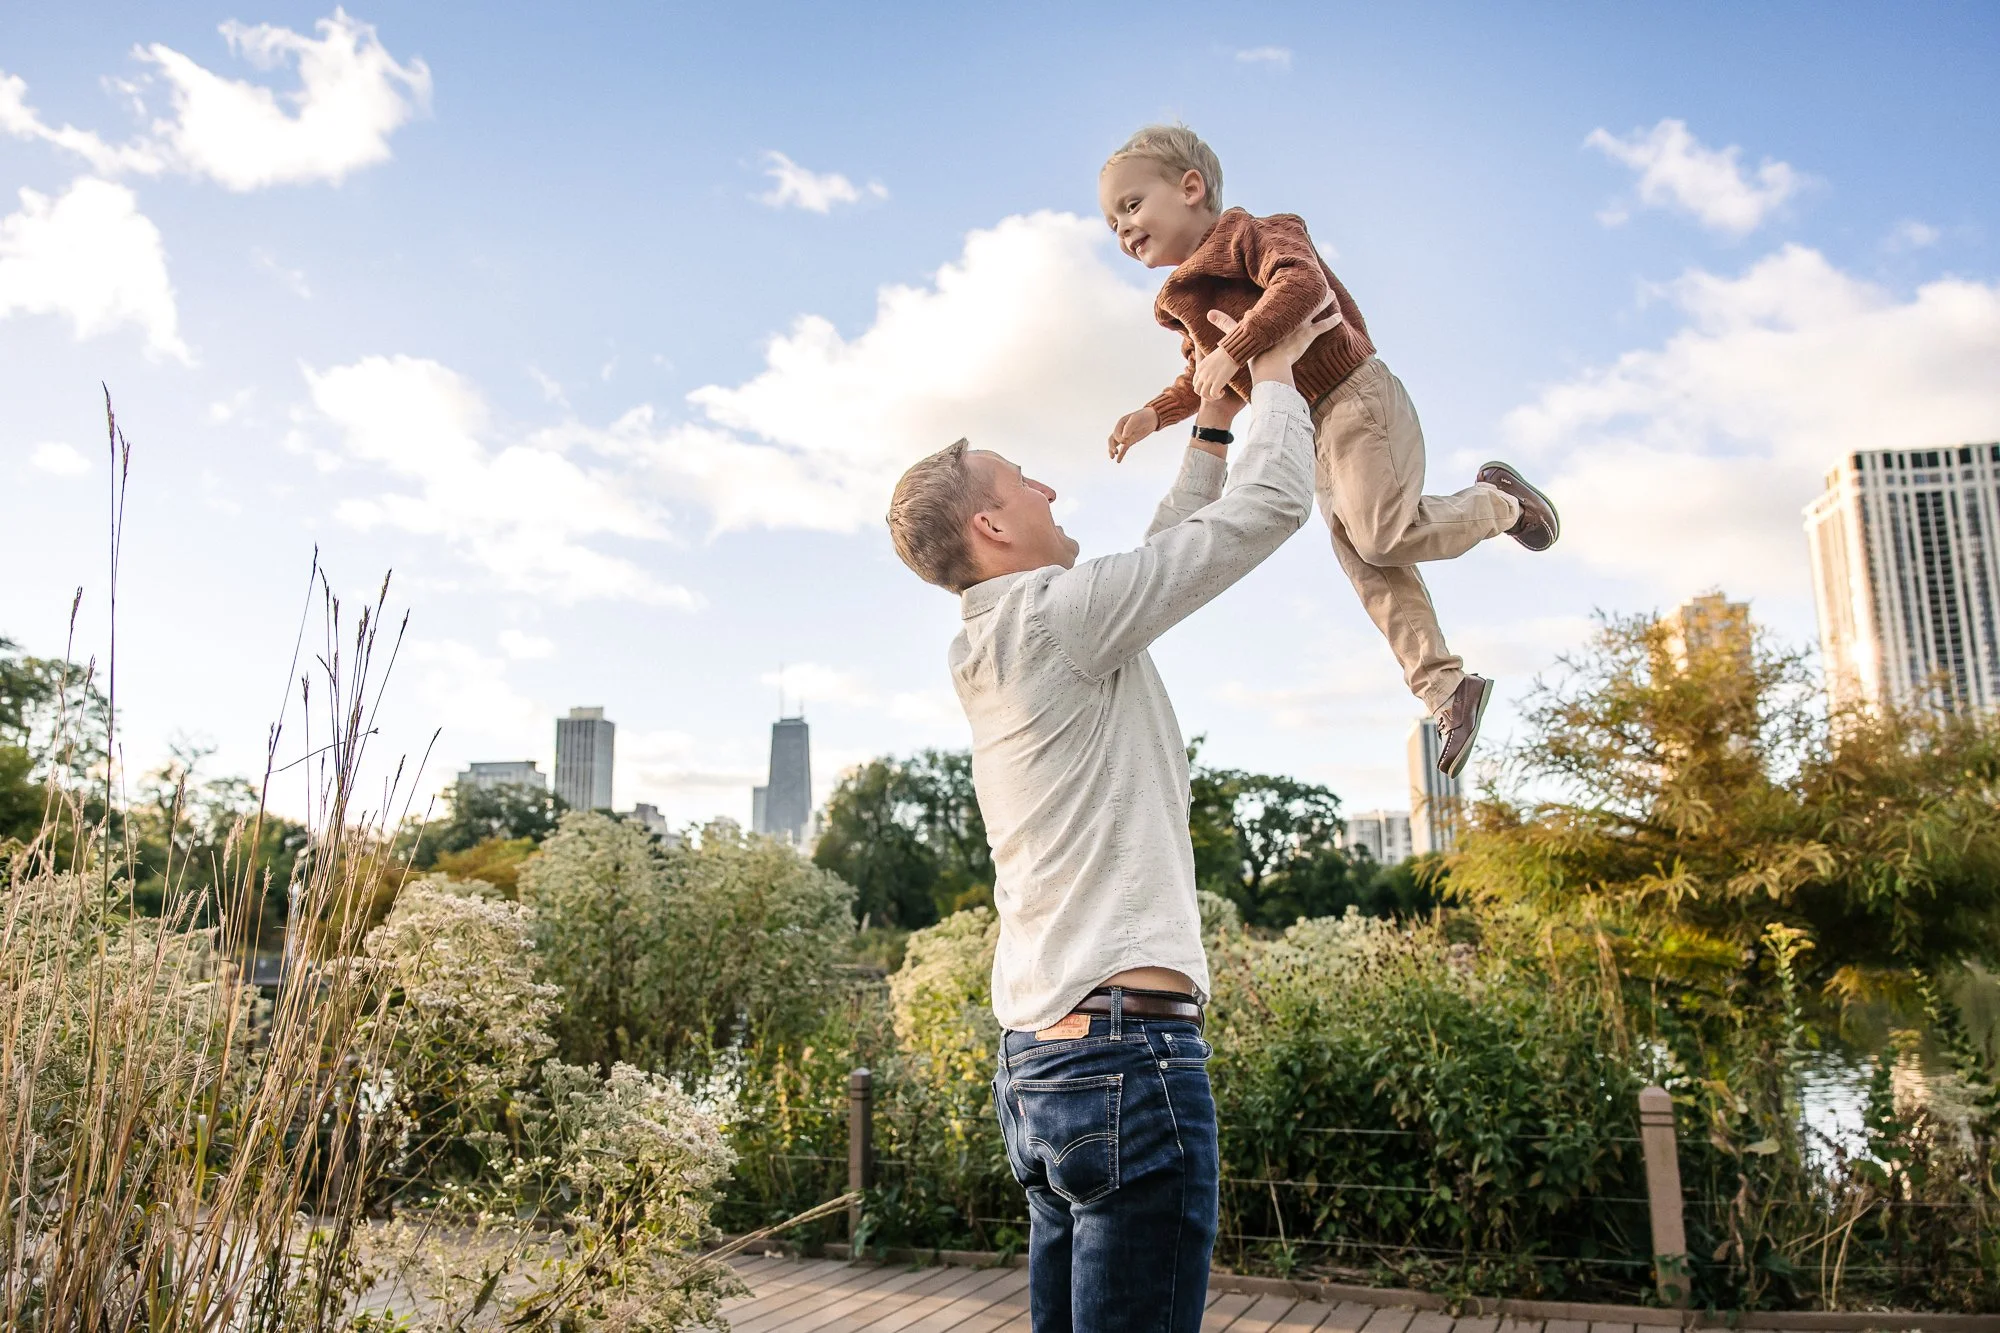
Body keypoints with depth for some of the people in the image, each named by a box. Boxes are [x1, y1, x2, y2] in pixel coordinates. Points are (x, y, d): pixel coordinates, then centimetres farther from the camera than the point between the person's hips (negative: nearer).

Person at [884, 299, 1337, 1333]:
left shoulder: (993, 649, 16)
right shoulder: (1054, 615, -10)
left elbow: (1166, 553, 28)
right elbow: (1272, 503, -7)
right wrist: (1272, 377, 11)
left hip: (1039, 1056, 10)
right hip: (1125, 1049, -10)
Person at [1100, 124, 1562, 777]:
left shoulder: (1247, 233, -11)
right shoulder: (1182, 300, 16)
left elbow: (1303, 281, -30)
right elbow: (1205, 380, 27)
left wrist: (1233, 350, -34)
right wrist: (1156, 413, 12)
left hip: (1352, 396, -9)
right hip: (1308, 429, 9)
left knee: (1382, 534, -17)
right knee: (1362, 562, 4)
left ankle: (1495, 501, 10)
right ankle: (1444, 687, 8)